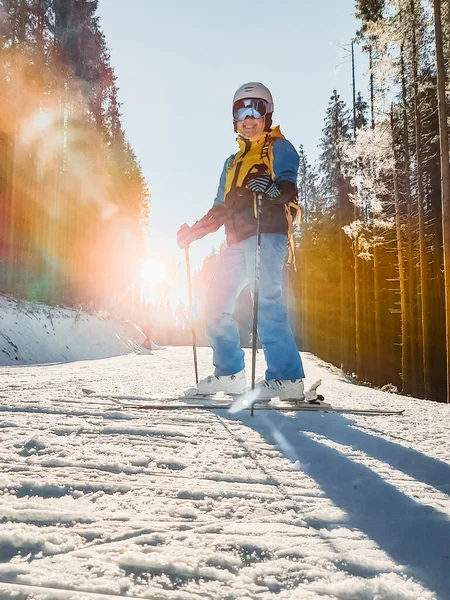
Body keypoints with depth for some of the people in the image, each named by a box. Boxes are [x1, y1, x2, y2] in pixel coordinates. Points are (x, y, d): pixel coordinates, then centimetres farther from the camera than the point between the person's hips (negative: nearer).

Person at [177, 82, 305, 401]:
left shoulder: (279, 147, 8)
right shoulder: (233, 161, 30)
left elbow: (288, 188, -11)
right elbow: (221, 209, 29)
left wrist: (271, 188, -33)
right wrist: (194, 231, 20)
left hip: (267, 235, -8)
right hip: (238, 240, 8)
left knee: (265, 302, -22)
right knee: (216, 304, 4)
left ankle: (287, 377, -20)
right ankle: (229, 374, 12)